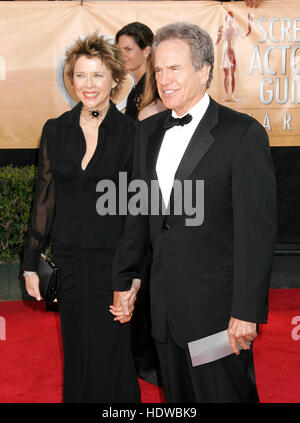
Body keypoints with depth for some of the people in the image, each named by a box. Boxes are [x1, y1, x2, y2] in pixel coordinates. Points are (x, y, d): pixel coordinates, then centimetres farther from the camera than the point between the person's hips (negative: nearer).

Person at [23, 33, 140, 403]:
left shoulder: (131, 133, -6)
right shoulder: (56, 130, 4)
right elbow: (45, 198, 7)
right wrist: (31, 262, 6)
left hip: (112, 258, -3)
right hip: (69, 258, 3)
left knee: (110, 355, 3)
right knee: (76, 353, 14)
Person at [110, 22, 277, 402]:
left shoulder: (244, 134, -11)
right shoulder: (148, 131, 10)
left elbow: (256, 228, -15)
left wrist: (246, 312, -17)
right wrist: (124, 279, 16)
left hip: (217, 310, -6)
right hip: (165, 307, 6)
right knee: (177, 399, 17)